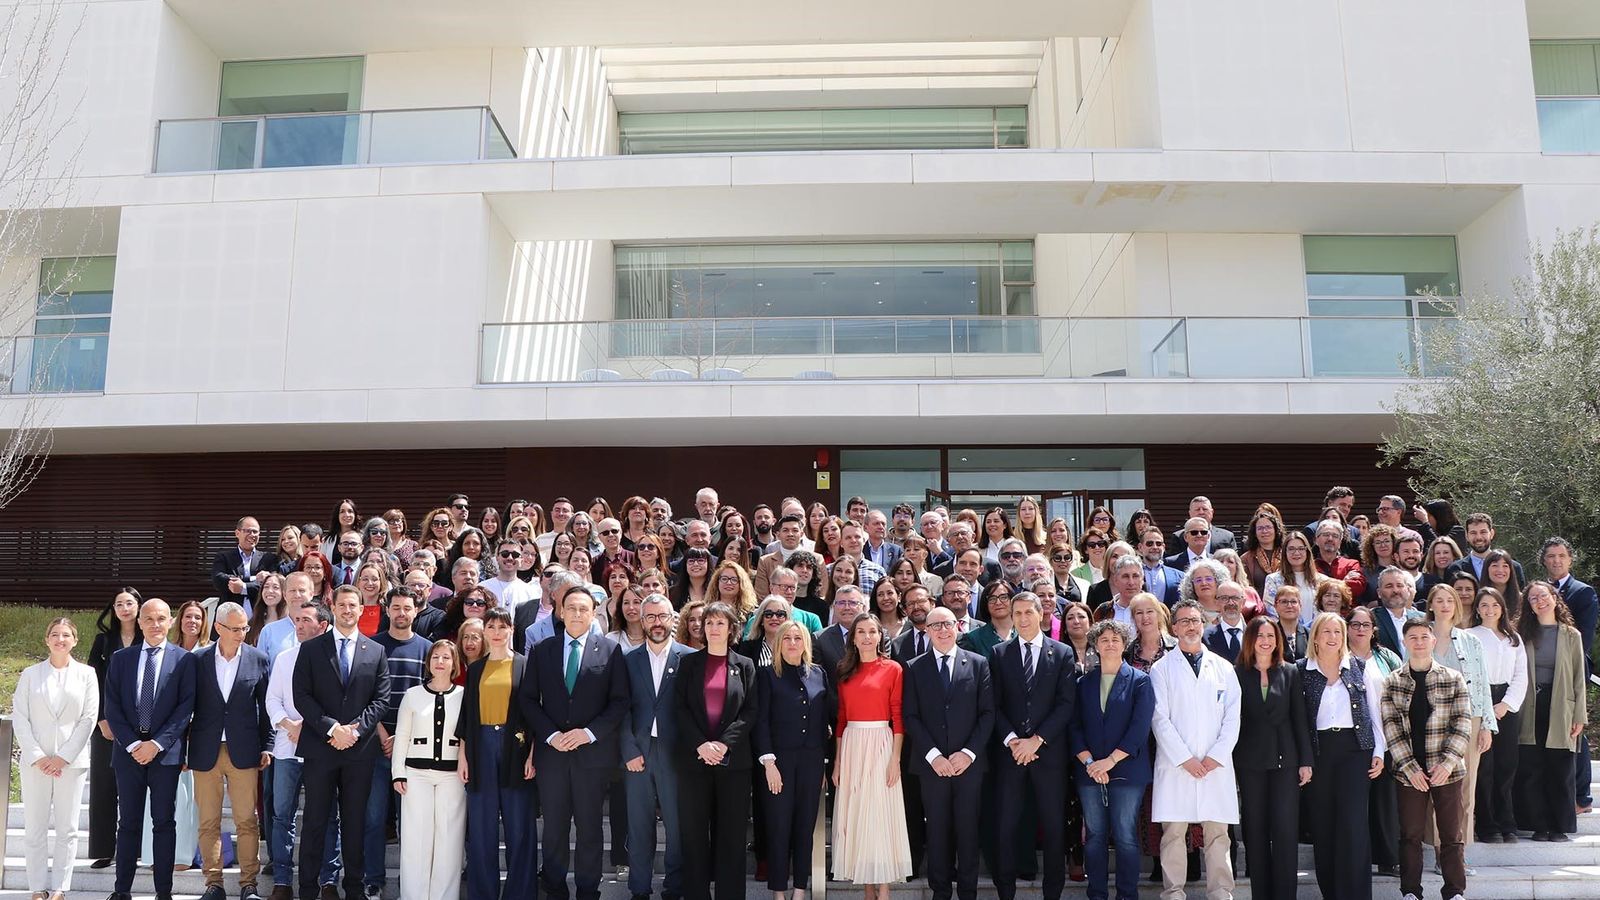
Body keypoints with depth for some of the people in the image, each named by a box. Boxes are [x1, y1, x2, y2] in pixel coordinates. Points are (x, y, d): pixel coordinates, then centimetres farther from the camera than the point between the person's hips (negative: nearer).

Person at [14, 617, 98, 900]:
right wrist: (36, 757, -8)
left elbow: (89, 718, 0)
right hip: (35, 761, 1)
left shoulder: (86, 674, 4)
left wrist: (63, 757, -8)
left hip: (71, 761, -1)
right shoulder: (30, 675, 6)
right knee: (35, 828, 3)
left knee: (67, 828, 2)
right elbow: (19, 717, 1)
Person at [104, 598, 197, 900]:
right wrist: (132, 744, -7)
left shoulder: (184, 659, 1)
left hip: (165, 751, -2)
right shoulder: (121, 658, 9)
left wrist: (157, 744, -12)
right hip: (128, 750, 2)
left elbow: (186, 707, -4)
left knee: (165, 823, 3)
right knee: (128, 822, 8)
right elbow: (112, 707, 4)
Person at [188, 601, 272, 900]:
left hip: (244, 751, 0)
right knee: (208, 822, 6)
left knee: (247, 821, 1)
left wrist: (266, 746, 3)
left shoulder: (258, 659, 1)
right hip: (205, 752, 1)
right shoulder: (197, 659, 1)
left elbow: (265, 707, 5)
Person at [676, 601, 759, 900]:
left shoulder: (745, 665, 8)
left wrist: (724, 744, -13)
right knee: (694, 831, 3)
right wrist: (701, 744, -12)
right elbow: (681, 708, 1)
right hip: (694, 757, 0)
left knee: (731, 831, 2)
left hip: (733, 759, 0)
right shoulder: (689, 662, 8)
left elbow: (750, 712, 0)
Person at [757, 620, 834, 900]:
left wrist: (825, 760, 7)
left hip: (812, 759, 3)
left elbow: (830, 713, 10)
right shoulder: (767, 674, 0)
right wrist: (768, 762, -12)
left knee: (806, 825, 7)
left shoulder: (818, 674, 9)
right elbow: (761, 720, -5)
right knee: (778, 826, 1)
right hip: (779, 757, -3)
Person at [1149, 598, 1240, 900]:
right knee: (1173, 833, -2)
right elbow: (1160, 719, -2)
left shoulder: (1223, 668, 12)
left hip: (1217, 765, 2)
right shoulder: (1162, 668, 4)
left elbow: (1233, 717, 7)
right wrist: (1185, 759, -9)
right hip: (1175, 765, -2)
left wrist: (1216, 756, -4)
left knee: (1218, 833, 2)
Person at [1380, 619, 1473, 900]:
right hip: (1409, 772, 0)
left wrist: (1447, 763, -11)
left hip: (1448, 771, 0)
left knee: (1452, 835, 5)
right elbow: (1391, 728, -1)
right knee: (1410, 835, 7)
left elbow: (1463, 724, -1)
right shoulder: (1392, 683, 3)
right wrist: (1411, 768, -10)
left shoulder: (1453, 679, 3)